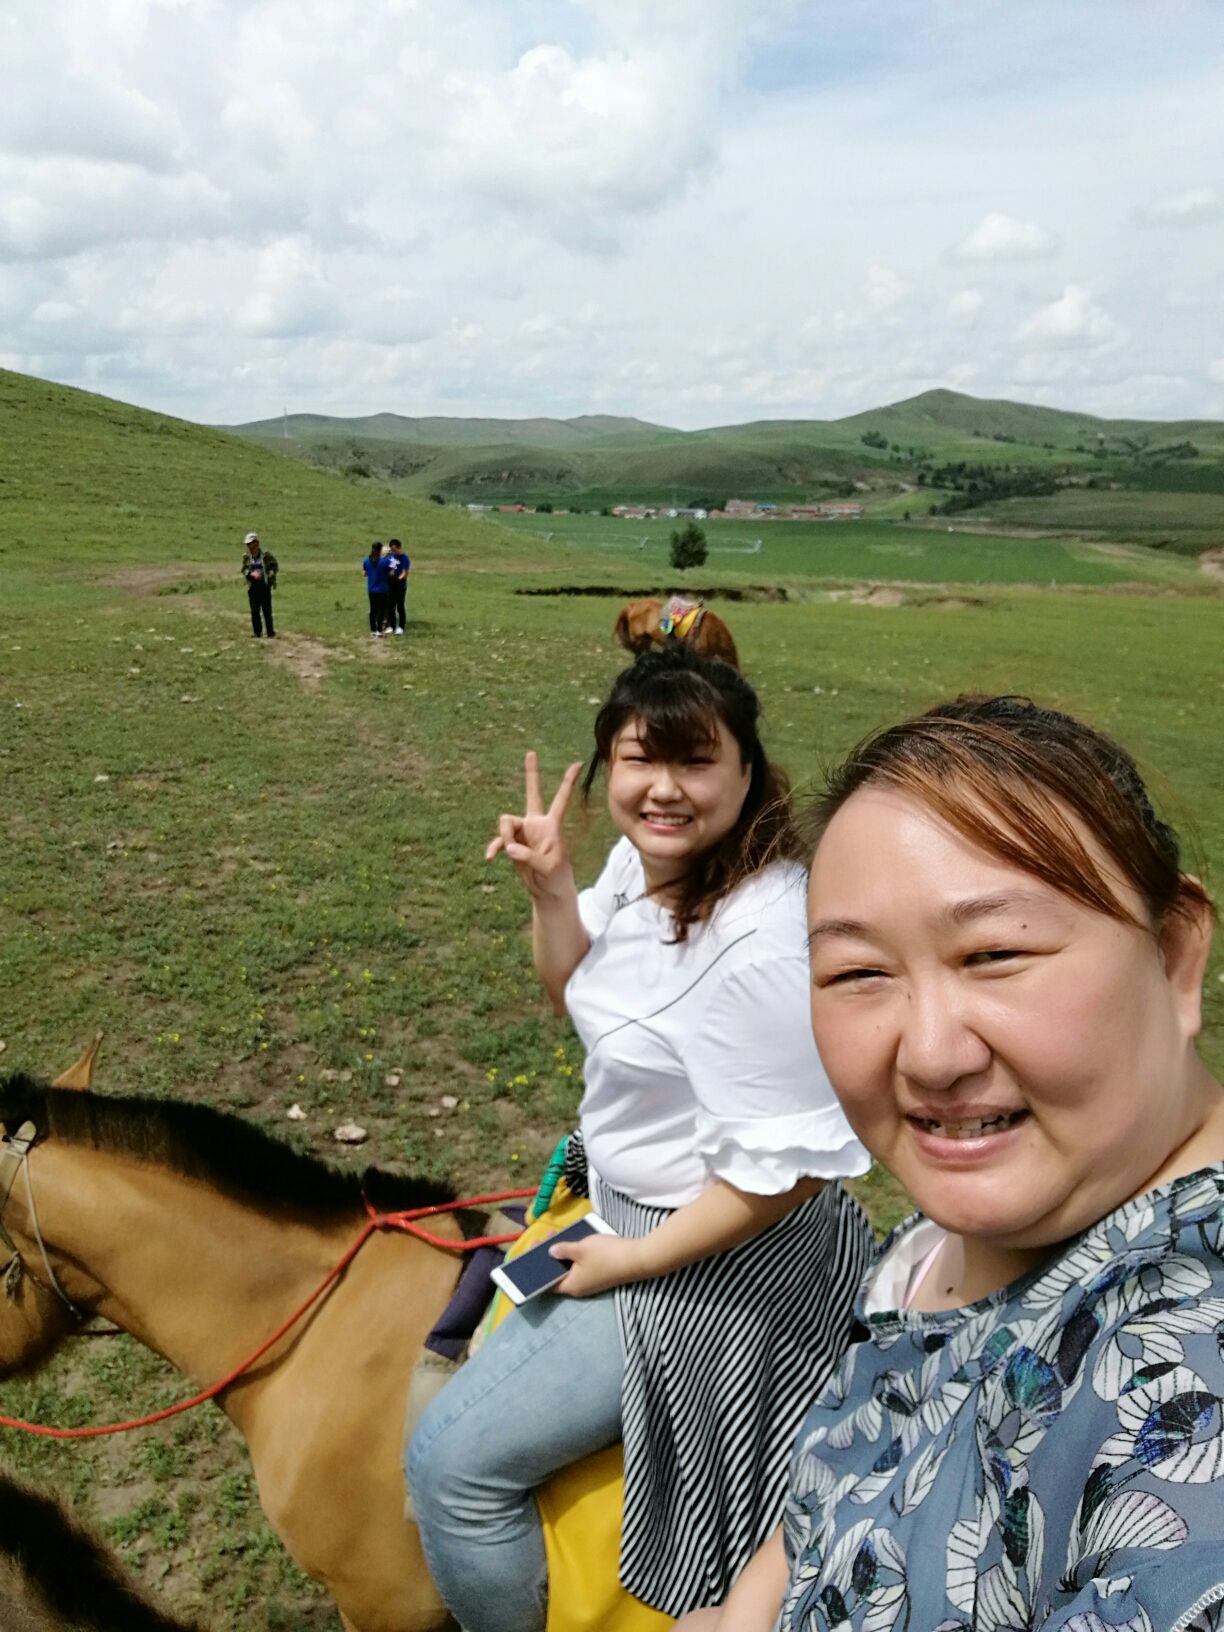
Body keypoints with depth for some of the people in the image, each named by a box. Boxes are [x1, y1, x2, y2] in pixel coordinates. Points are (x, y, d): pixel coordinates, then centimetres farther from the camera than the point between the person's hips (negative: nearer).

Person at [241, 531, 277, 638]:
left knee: (267, 611, -2)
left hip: (264, 586, -3)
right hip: (253, 587, 3)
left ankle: (271, 634, 5)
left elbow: (274, 566, 5)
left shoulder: (266, 555, -7)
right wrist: (251, 574, -14)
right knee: (254, 611, 5)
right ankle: (257, 633, 15)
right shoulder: (247, 557, 3)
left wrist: (271, 574, -11)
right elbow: (244, 569, 5)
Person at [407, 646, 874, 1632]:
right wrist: (550, 885, -7)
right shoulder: (641, 859, -5)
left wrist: (629, 1260, -18)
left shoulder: (758, 944, -33)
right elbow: (574, 992, 11)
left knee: (454, 1461, -5)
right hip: (631, 1202, 10)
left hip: (723, 1254, -9)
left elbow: (783, 1171, -28)